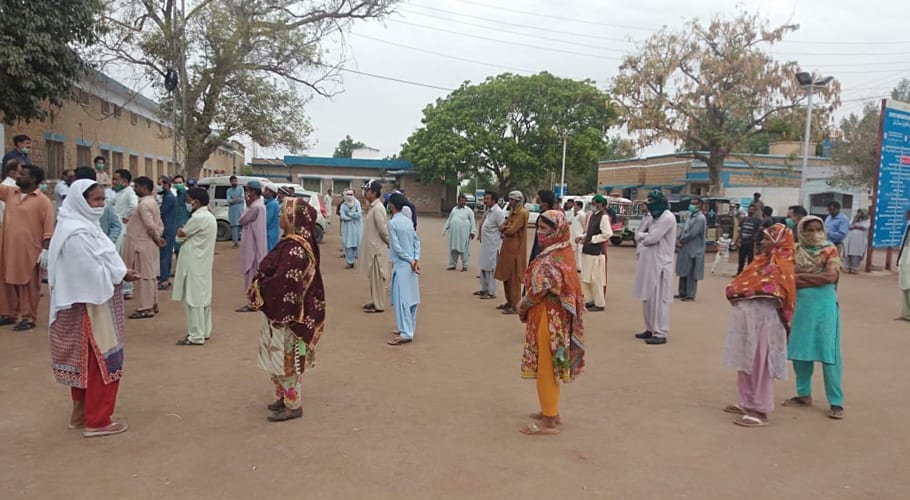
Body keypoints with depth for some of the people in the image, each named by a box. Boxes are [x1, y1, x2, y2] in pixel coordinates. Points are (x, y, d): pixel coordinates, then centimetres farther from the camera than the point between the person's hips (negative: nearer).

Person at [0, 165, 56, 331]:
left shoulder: (43, 200, -10)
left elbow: (48, 228, -12)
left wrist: (45, 250, -16)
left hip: (29, 251, -6)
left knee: (28, 285, 2)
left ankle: (28, 318, 10)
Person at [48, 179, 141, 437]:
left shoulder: (82, 225, 11)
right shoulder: (77, 233, -21)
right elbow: (92, 272, -24)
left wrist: (119, 272, 0)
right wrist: (122, 275, -12)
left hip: (86, 304, 10)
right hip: (90, 305, -10)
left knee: (85, 361, 18)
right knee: (101, 362, -1)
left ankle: (81, 412, 29)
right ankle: (97, 421, 8)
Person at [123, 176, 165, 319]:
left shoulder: (144, 204, -18)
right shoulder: (152, 202, 14)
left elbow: (151, 226, -24)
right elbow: (160, 224, 16)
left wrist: (157, 239, -10)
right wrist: (159, 237, 5)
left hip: (143, 245, -10)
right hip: (148, 244, 10)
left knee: (143, 277, -5)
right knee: (150, 276, 14)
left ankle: (145, 308, 0)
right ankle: (152, 304, 22)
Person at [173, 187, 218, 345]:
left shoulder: (198, 218, -19)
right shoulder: (210, 217, 12)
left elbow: (180, 234, -10)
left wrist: (180, 231, 10)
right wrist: (185, 232, 4)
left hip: (194, 264, -10)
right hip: (204, 262, 10)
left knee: (193, 298, -5)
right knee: (203, 296, 14)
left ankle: (196, 336, -2)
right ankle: (205, 331, 22)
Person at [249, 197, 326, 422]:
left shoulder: (294, 248, -24)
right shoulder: (292, 243, 7)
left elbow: (284, 283, -27)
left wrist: (257, 289, -13)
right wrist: (260, 286, 4)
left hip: (285, 313, -9)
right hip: (281, 310, 9)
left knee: (285, 359, 3)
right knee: (281, 358, 19)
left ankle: (293, 405, 17)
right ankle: (285, 397, 33)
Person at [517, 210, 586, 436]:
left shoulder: (551, 259, -23)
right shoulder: (565, 251, 6)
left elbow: (537, 292, -21)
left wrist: (522, 307, -2)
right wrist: (526, 305, 9)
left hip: (547, 317, -9)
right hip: (558, 315, 9)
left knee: (545, 366, 1)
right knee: (550, 365, 20)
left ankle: (548, 422, 11)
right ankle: (551, 411, 33)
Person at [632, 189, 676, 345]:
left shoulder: (668, 217, -13)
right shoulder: (652, 217, 16)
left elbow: (652, 238, -18)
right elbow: (638, 235, 15)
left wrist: (643, 236, 1)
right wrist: (645, 236, -6)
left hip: (660, 264, -9)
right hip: (648, 262, 9)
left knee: (658, 299, -6)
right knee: (647, 298, 13)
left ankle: (660, 334, -2)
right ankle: (650, 329, 24)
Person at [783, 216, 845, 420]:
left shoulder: (830, 250, -1)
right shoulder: (796, 252, 6)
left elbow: (831, 276, -14)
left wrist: (800, 277, -10)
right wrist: (816, 279, -9)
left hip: (824, 306, -3)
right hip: (802, 306, 4)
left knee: (828, 353, -2)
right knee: (799, 352, 9)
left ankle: (836, 402, 5)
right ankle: (804, 394, 24)